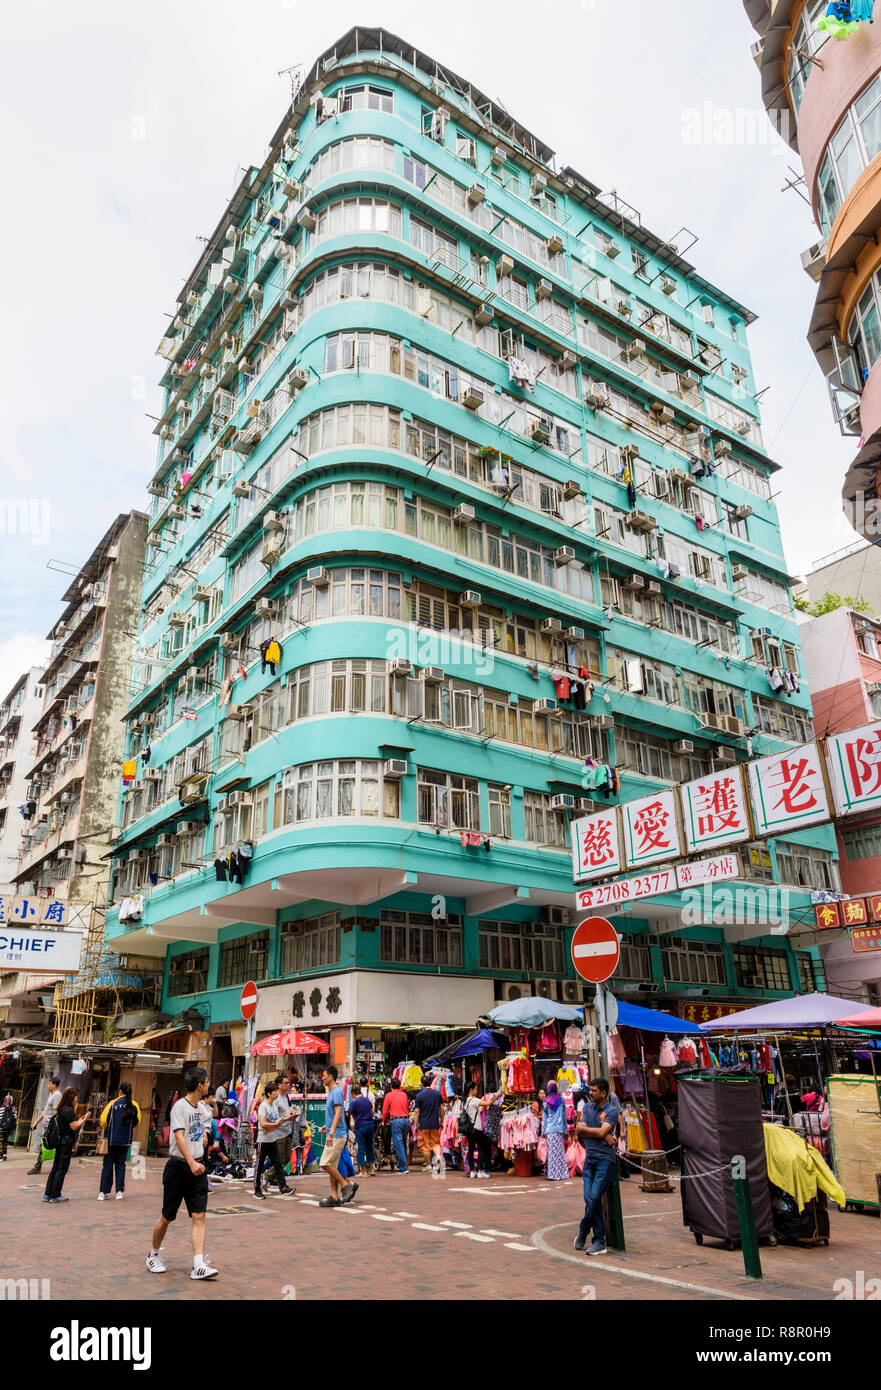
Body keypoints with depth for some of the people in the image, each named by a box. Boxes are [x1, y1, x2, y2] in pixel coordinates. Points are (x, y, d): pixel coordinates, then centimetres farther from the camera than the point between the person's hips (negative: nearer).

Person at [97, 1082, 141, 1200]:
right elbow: (137, 1121, 5)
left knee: (108, 1165, 8)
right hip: (126, 1140, 2)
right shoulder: (134, 1106, -3)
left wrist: (105, 1128, 13)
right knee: (120, 1165, 12)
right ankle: (119, 1191, 11)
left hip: (112, 1139, -2)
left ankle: (103, 1192, 6)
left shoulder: (113, 1103, -9)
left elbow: (103, 1120, -9)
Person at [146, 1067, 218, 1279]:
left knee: (199, 1216, -4)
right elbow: (179, 1136, -26)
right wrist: (191, 1162, -35)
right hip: (178, 1166, -6)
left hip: (197, 1167, 6)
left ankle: (199, 1266, -5)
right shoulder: (180, 1106, -14)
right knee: (167, 1217, 8)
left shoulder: (200, 1108, 11)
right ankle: (154, 1255, 31)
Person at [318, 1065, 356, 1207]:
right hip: (333, 1135, 10)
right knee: (332, 1166, 9)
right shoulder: (331, 1092, 16)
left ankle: (346, 1185, -3)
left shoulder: (337, 1091, -14)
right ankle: (335, 1197, 13)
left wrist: (331, 1132, -29)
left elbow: (338, 1113, -23)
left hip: (336, 1135, -10)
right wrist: (326, 1126, 15)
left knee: (325, 1164, -11)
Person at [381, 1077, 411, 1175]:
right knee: (404, 1144, 15)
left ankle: (403, 1168, -5)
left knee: (398, 1144, -2)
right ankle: (401, 1165, 21)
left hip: (396, 1120, -4)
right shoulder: (404, 1094, 12)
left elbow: (385, 1111, 5)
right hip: (406, 1120, 4)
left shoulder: (389, 1095, 1)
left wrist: (384, 1122, 21)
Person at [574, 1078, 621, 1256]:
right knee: (590, 1198, -2)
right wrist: (603, 1135, -9)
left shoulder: (612, 1110, -4)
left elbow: (602, 1131, -16)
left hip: (605, 1158, -5)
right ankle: (599, 1240, 9)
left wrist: (585, 1128, -3)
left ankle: (583, 1231, 11)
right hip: (589, 1157, 5)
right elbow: (579, 1131, 1)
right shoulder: (587, 1107, 12)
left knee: (594, 1197, -10)